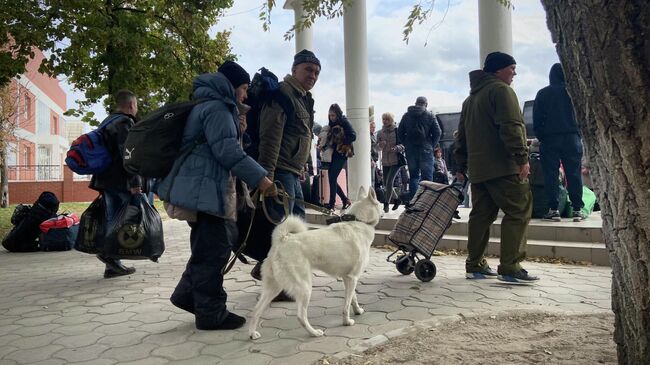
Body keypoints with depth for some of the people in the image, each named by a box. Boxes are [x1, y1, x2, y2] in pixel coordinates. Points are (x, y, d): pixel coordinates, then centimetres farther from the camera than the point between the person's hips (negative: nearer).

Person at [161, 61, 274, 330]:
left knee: (219, 241, 16)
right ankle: (211, 313, 6)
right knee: (213, 249, -4)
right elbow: (227, 151, -20)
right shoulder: (217, 108, -12)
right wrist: (258, 177, -17)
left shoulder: (207, 106, 22)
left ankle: (188, 294, 24)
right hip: (206, 189, -11)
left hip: (202, 187, 11)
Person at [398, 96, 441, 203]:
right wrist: (431, 145, 6)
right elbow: (437, 133, -5)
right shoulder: (429, 115, -1)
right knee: (427, 176, 1)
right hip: (425, 150, -3)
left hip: (410, 150, 3)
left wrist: (406, 145, 12)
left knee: (413, 176, 10)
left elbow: (400, 132, 8)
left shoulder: (406, 115, 7)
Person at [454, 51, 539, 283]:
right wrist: (522, 157, -18)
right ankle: (510, 268, -9)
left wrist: (461, 166, 25)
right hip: (503, 167, -9)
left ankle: (475, 265, 14)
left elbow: (462, 135, 24)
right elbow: (511, 127, -16)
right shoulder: (500, 90, -3)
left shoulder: (470, 98, 24)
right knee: (518, 212, -6)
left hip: (477, 169, 9)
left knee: (481, 214, 11)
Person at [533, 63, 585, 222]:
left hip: (549, 140, 0)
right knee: (574, 174, 2)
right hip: (572, 138, 1)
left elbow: (536, 121, 3)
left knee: (551, 175, 0)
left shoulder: (542, 94, 4)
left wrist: (542, 138, 10)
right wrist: (578, 135, 13)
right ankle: (577, 209, 2)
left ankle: (553, 209, -3)